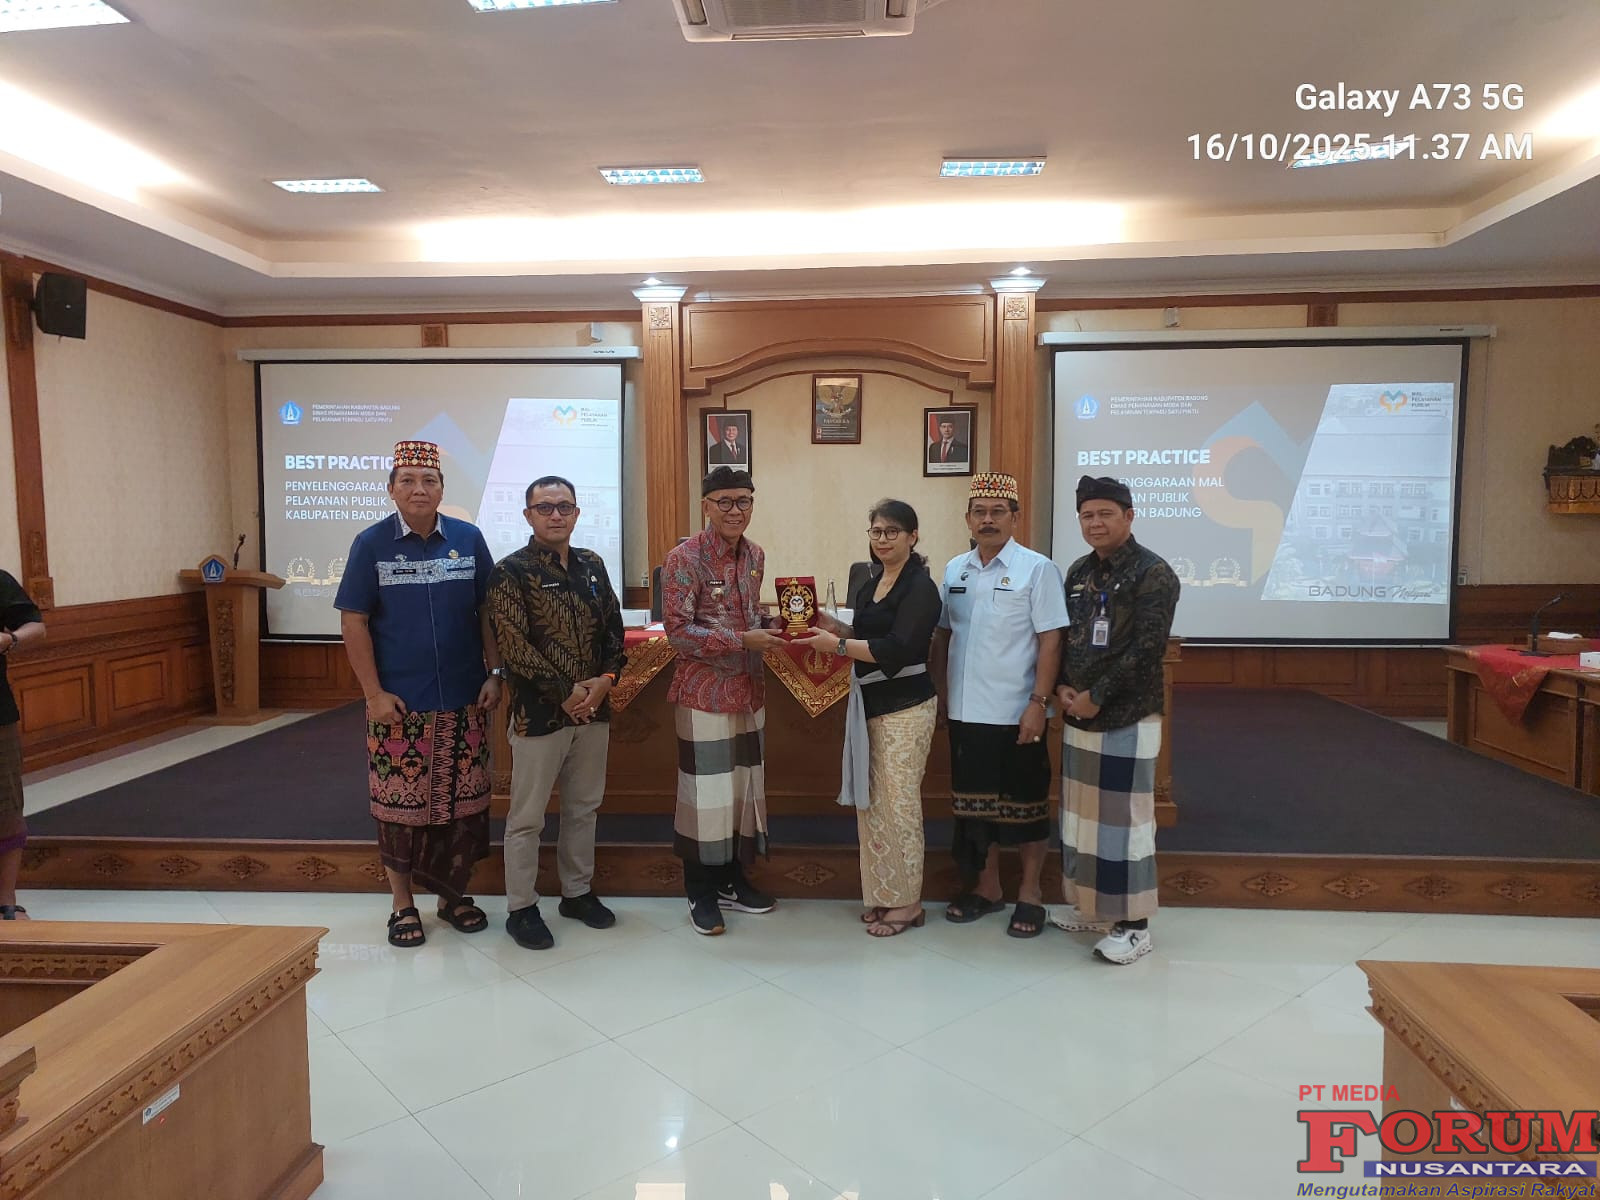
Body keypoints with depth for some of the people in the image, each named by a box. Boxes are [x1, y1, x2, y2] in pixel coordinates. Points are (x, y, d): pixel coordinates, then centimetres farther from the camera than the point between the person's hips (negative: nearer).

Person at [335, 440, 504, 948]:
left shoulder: (469, 539, 3)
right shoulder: (371, 543, -2)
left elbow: (488, 613, 7)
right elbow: (353, 622, -2)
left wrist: (494, 674, -1)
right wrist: (374, 693, -8)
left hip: (463, 701, 2)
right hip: (398, 704, -2)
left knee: (463, 801, 8)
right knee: (399, 803, 6)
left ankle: (453, 893, 27)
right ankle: (403, 904, 23)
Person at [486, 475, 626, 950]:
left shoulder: (592, 565, 9)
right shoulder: (511, 571, -9)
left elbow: (613, 626, 11)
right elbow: (512, 644, -15)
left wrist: (606, 678, -7)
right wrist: (563, 694, -16)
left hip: (594, 709, 6)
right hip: (539, 711, -6)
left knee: (584, 806, 16)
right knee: (527, 816, 4)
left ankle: (577, 892, 31)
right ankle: (521, 908, 18)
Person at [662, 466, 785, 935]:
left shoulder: (754, 555, 8)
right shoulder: (684, 558, -13)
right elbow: (678, 631, -18)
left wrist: (771, 628, -2)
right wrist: (744, 640, -21)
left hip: (748, 689, 7)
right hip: (705, 691, -6)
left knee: (744, 783, 13)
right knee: (707, 788, 2)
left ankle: (732, 879, 29)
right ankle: (701, 892, 18)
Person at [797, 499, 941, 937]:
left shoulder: (920, 586, -12)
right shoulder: (873, 582, 14)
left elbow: (897, 648, -21)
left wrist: (838, 645, -21)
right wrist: (835, 626, 4)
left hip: (905, 707, -8)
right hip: (871, 703, 8)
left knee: (899, 804, -1)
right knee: (871, 801, 10)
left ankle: (906, 904, 11)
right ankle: (882, 894, 22)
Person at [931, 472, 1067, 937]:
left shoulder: (1037, 569, -8)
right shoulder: (954, 570, 7)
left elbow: (1050, 641, -10)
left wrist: (1038, 703, -15)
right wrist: (940, 690, 9)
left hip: (1016, 714, -5)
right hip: (965, 711, 5)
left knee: (1024, 803, 7)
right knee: (975, 801, 15)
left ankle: (1030, 892, 24)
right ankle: (986, 886, 31)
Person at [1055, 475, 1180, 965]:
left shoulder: (1153, 572, -11)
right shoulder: (1078, 572, 11)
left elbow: (1146, 649, -18)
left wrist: (1097, 696, -17)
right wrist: (1062, 687, -2)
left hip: (1128, 716, -7)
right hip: (1078, 715, 7)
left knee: (1124, 817, -2)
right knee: (1082, 813, 14)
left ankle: (1134, 924, 10)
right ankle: (1092, 906, 28)